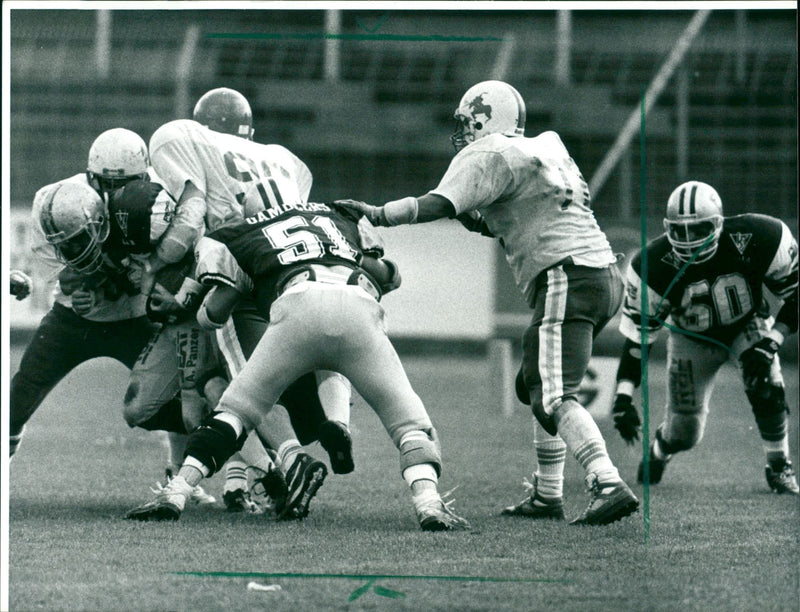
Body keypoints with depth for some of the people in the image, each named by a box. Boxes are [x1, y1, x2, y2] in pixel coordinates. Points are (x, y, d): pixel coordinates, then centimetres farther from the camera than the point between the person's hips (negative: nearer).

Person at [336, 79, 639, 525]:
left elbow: (440, 205, -15)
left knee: (554, 398, -14)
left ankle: (609, 485, -29)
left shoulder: (488, 156, -1)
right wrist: (485, 222, 14)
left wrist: (378, 215, -9)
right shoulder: (545, 148, 24)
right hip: (606, 275, 9)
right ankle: (547, 495, 18)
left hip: (568, 277, -9)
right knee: (537, 385, 19)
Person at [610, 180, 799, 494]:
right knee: (683, 434, -3)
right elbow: (638, 332, -22)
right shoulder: (656, 265, -31)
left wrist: (771, 341, -30)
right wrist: (624, 396, -30)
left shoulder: (756, 241, -32)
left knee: (765, 385, -30)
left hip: (747, 324, 0)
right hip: (693, 336, 0)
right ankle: (659, 450, 37)